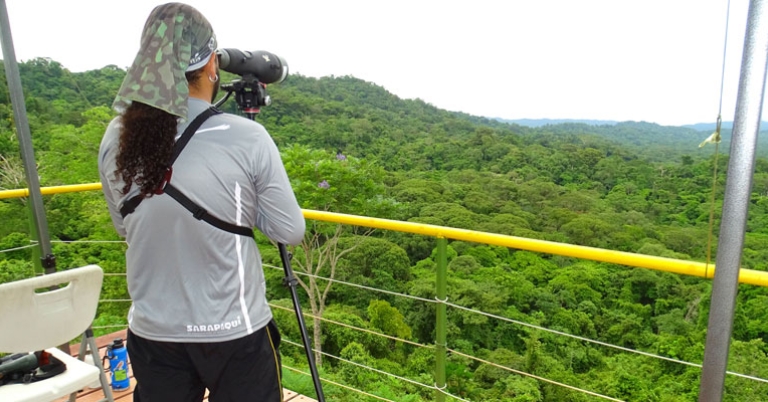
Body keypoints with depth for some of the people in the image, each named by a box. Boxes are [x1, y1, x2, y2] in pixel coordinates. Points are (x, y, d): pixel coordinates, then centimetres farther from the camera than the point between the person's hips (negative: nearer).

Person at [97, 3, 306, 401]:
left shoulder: (115, 138, -6)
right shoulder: (247, 138, -19)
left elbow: (124, 226, 9)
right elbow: (290, 231, -10)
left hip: (151, 333, 4)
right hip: (234, 334, -3)